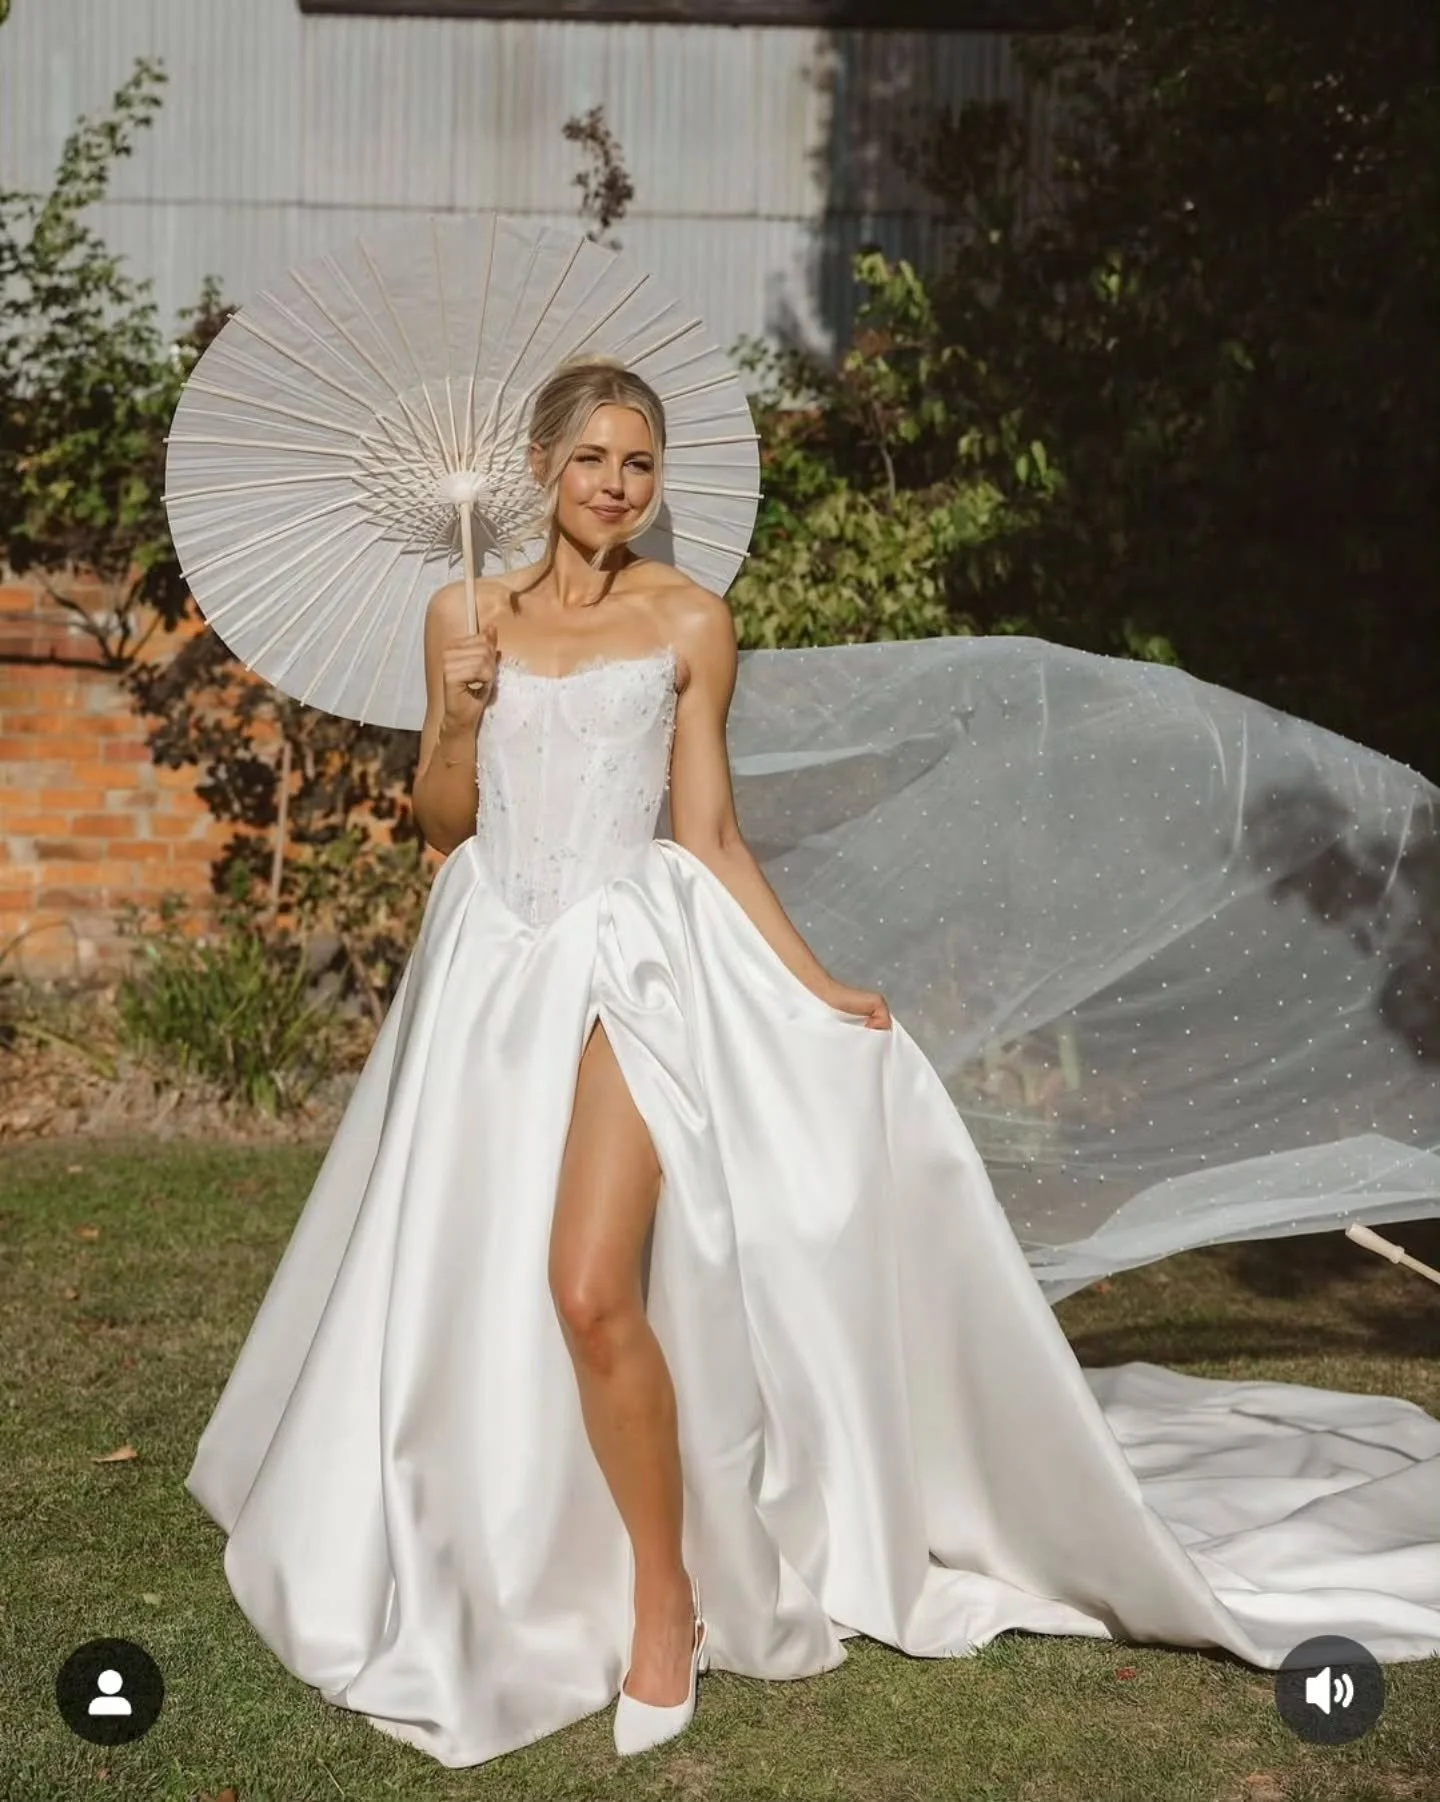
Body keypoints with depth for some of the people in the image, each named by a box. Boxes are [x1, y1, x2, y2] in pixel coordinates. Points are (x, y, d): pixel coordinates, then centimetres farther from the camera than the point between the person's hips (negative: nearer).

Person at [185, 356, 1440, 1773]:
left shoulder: (688, 621, 3)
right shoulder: (467, 614, 10)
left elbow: (708, 834, 4)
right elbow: (441, 821, 11)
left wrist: (815, 990, -2)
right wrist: (456, 721, -9)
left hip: (631, 959, -3)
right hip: (491, 965, 4)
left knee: (589, 1292, -18)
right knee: (463, 1288, 9)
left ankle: (668, 1596, -1)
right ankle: (495, 1573, 30)